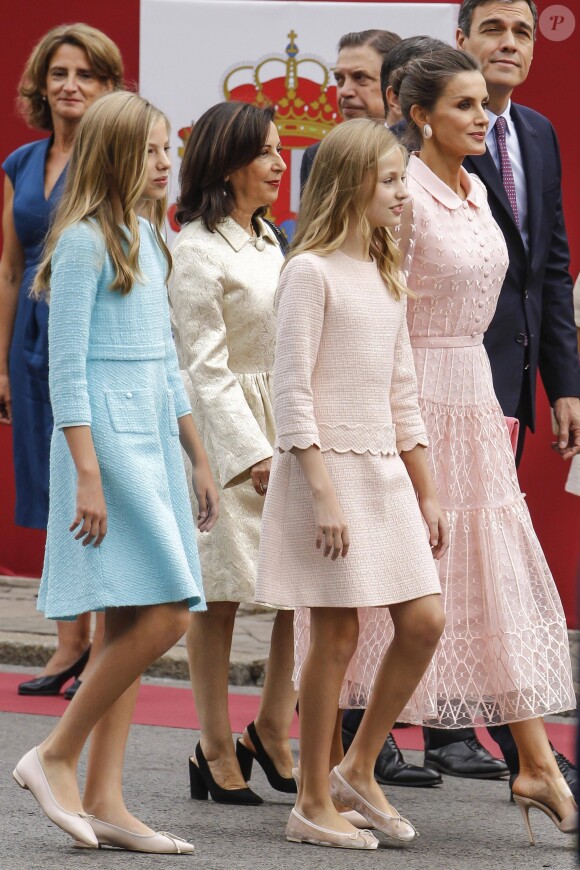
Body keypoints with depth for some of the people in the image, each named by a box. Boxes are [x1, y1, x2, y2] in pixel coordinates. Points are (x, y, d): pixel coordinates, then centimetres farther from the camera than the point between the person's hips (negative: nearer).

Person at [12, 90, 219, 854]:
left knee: (129, 626, 6)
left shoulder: (147, 239, 16)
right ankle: (54, 757, -3)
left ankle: (105, 801, 8)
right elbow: (66, 368, -13)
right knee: (164, 615, -15)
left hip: (153, 438, 9)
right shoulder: (85, 240, -10)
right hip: (106, 437, -9)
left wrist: (199, 459, 20)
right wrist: (88, 475, -18)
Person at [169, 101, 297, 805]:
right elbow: (205, 367, -15)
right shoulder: (197, 250, -12)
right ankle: (216, 752, 11)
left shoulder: (266, 239, 14)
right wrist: (251, 453, -21)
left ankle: (271, 732, 15)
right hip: (226, 429, -8)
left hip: (285, 424, 8)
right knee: (218, 594, 1)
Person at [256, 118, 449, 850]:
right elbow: (292, 391, -14)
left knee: (424, 622, 2)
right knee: (336, 636, -4)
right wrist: (323, 493, -19)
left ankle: (359, 768, 18)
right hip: (327, 466, -8)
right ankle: (313, 804, 7)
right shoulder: (311, 271, -10)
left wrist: (425, 492, 15)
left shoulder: (387, 276, 14)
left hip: (385, 471, 8)